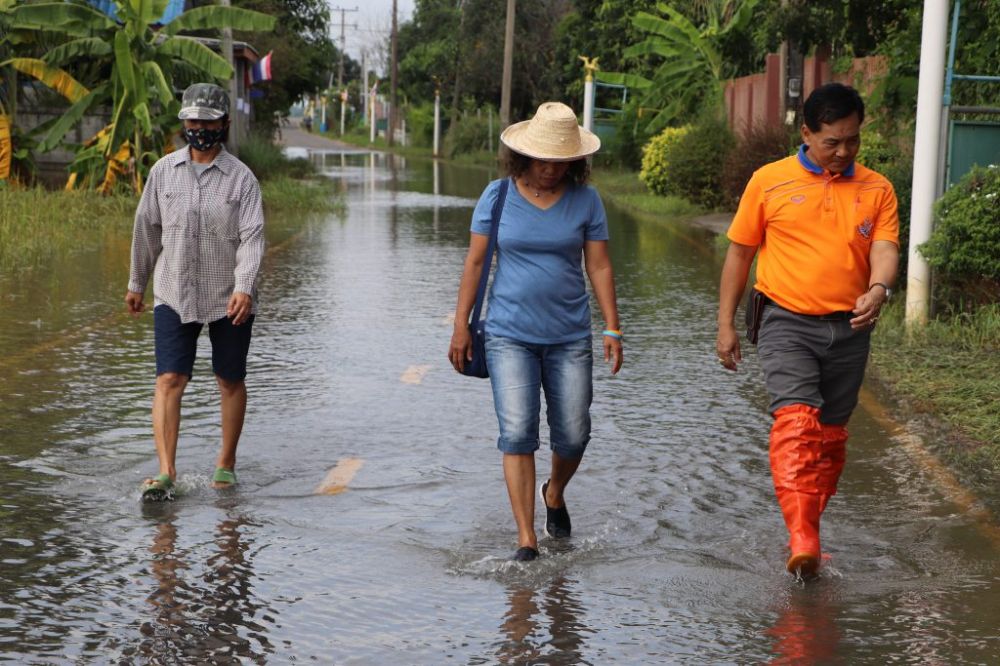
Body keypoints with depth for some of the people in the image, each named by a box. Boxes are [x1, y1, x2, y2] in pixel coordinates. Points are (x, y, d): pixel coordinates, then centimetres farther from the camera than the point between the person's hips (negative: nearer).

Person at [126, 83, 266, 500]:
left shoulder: (241, 177, -4)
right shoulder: (163, 171, 4)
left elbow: (252, 237, -12)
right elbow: (147, 228, 13)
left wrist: (244, 287, -26)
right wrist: (136, 284, 18)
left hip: (229, 298, -1)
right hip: (174, 294, 1)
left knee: (231, 382, 9)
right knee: (169, 380, -9)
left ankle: (226, 464, 23)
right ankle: (166, 473, -12)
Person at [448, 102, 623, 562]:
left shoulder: (585, 201, 2)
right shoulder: (498, 196, 0)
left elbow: (599, 266, 4)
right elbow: (475, 262, 4)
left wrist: (612, 328, -3)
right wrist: (460, 327, 1)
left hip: (570, 337, 1)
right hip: (509, 335, -1)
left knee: (573, 437, 3)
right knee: (517, 434, -11)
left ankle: (554, 494, 36)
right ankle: (526, 540, -7)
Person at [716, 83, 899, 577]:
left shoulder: (876, 190, 8)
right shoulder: (769, 182, 2)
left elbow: (885, 247, -3)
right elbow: (739, 253, 7)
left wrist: (878, 289, -27)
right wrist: (726, 325, 5)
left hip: (849, 329, 3)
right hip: (787, 322, -3)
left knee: (830, 435, 10)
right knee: (796, 420, -20)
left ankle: (808, 527, 24)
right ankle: (802, 540, -28)